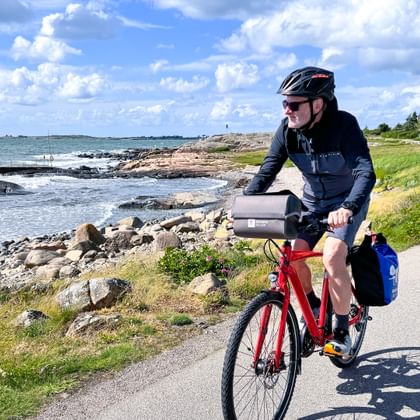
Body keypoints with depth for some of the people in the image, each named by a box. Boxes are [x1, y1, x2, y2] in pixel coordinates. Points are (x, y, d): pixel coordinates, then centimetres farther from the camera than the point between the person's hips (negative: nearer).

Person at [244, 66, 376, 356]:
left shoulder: (344, 125, -28)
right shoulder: (287, 130, -15)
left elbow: (366, 173, -38)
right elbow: (267, 172, -14)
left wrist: (347, 208, -55)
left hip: (347, 201, -4)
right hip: (313, 201, 5)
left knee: (332, 256, -25)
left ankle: (342, 332, -6)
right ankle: (313, 307, 17)